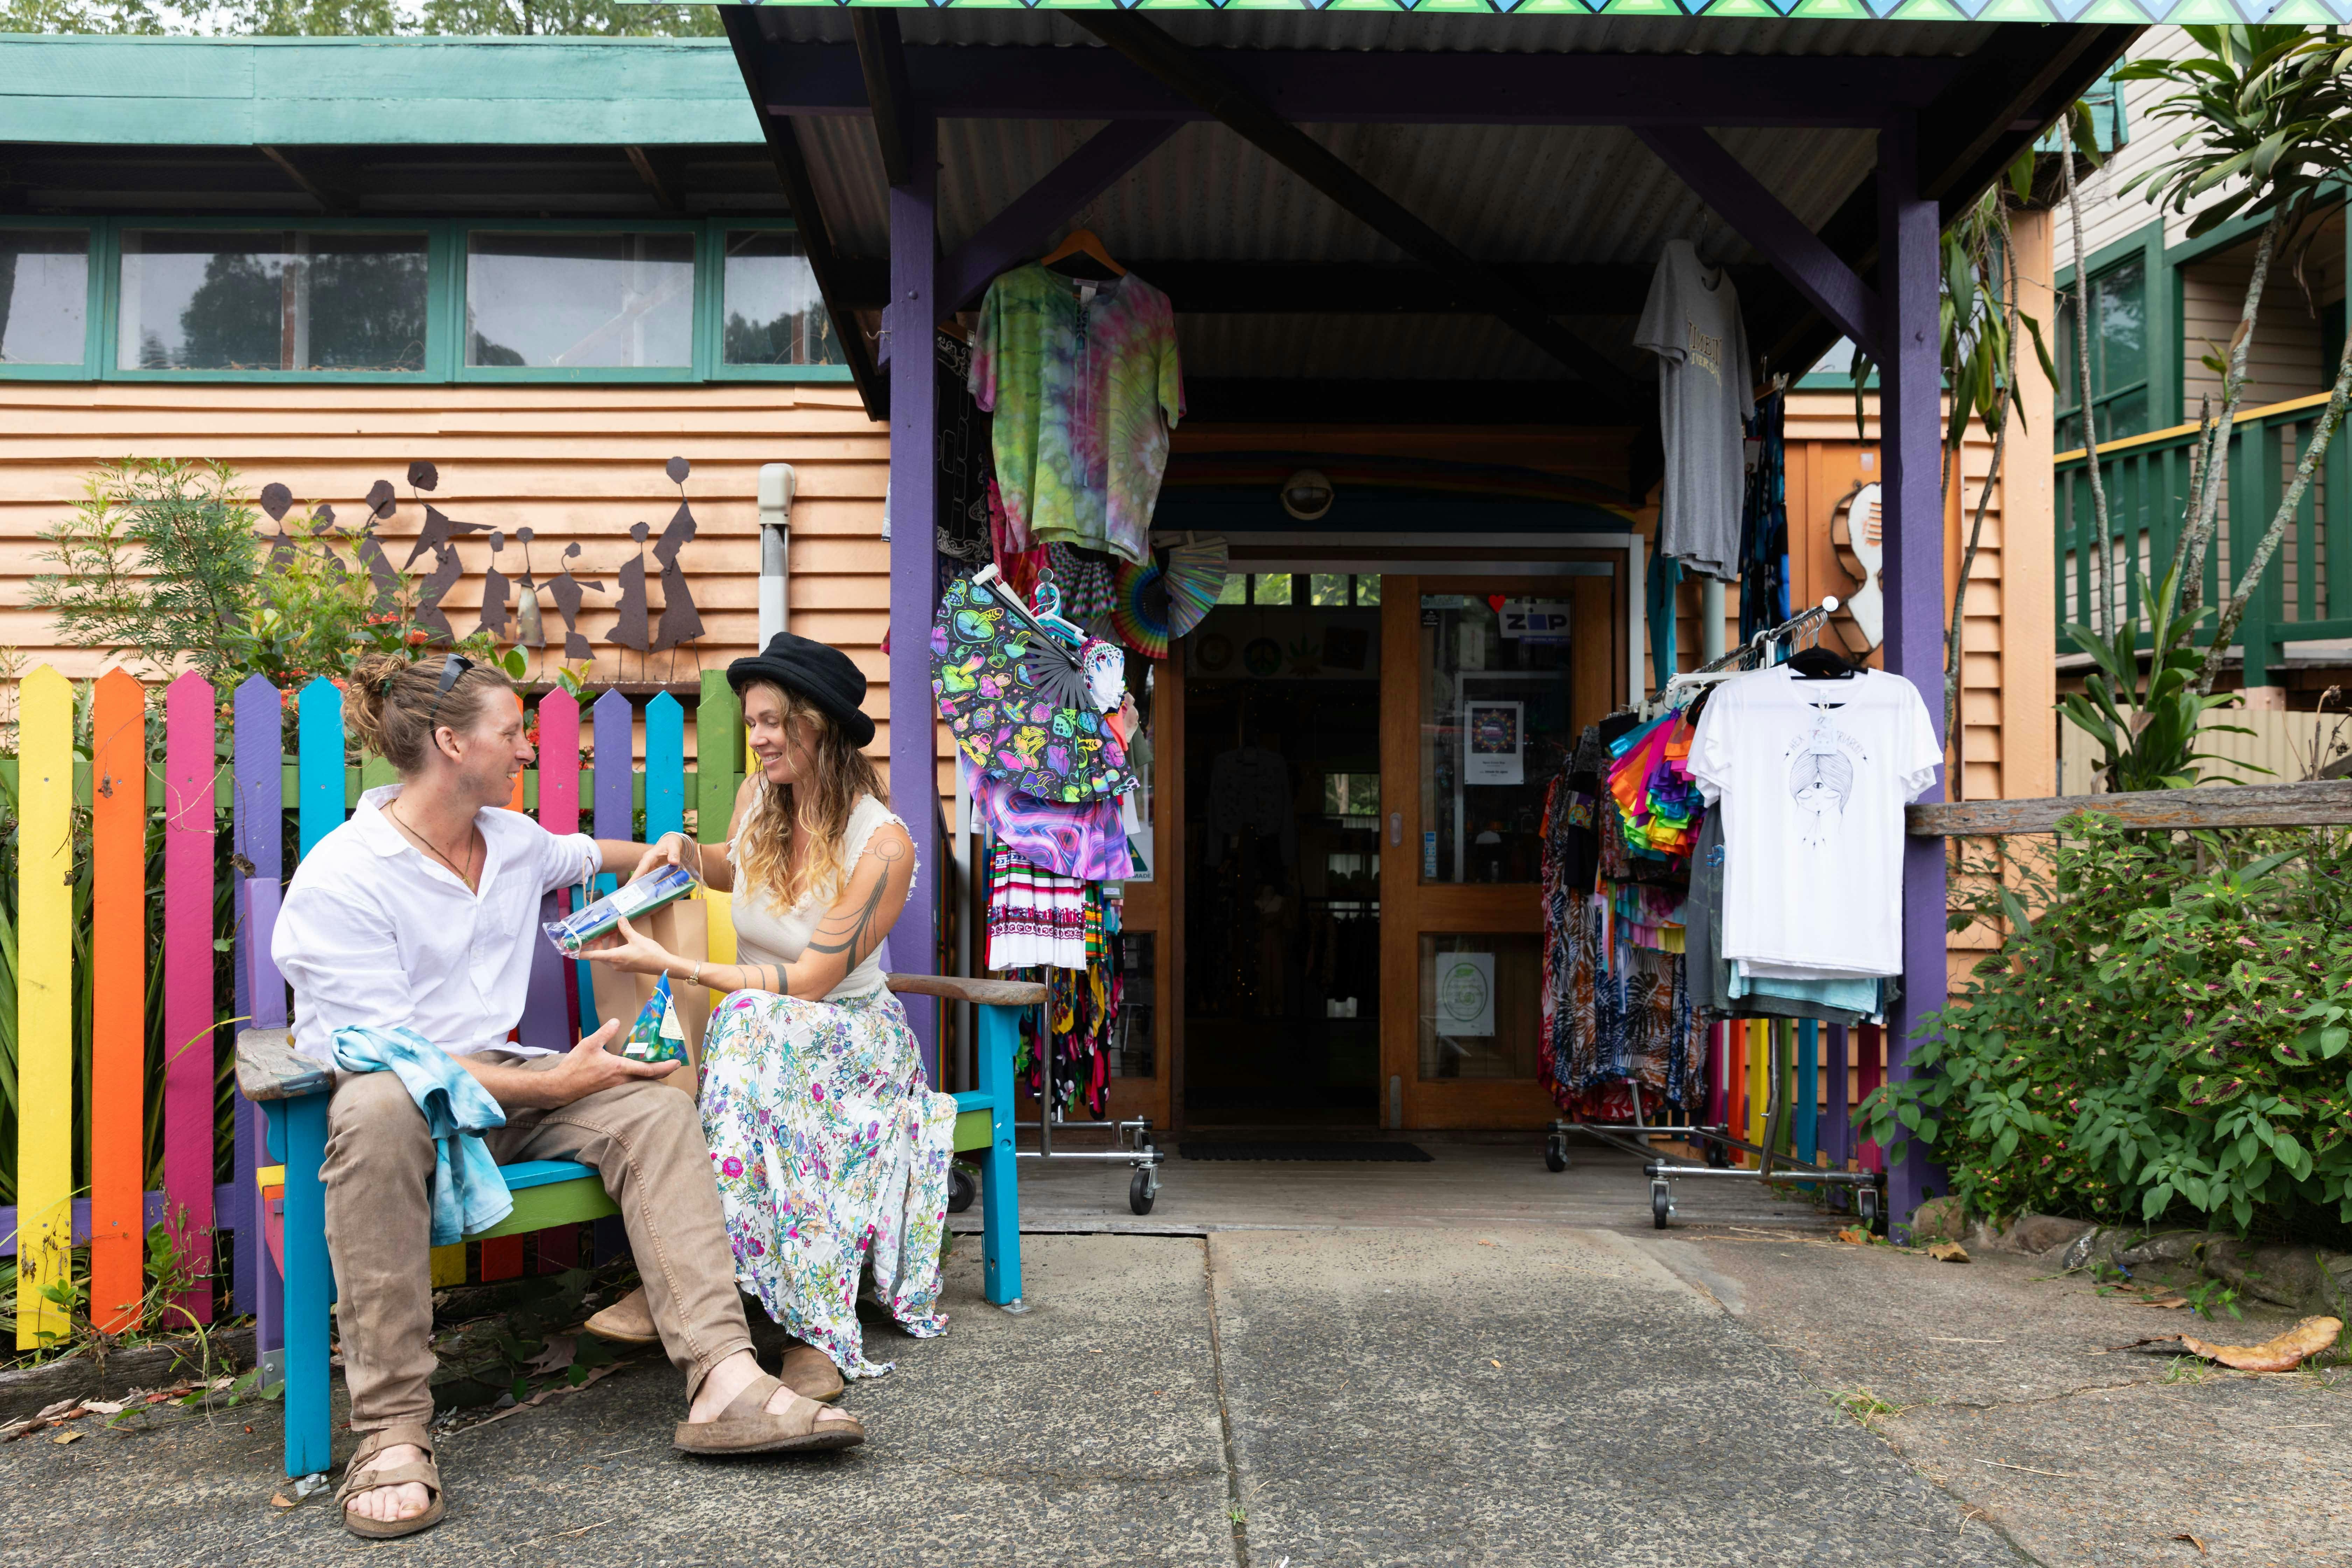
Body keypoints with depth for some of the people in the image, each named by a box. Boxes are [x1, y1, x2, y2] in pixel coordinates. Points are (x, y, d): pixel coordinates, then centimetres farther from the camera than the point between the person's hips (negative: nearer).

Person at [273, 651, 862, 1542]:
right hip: (388, 1093, -6)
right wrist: (552, 1085, -22)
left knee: (653, 1107, -19)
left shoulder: (513, 841, 10)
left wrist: (654, 855, 22)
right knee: (380, 1112, -42)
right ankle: (392, 1435, -40)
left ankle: (724, 1384, -33)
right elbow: (383, 1055, -20)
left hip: (497, 1085, 7)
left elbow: (583, 855, 39)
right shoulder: (338, 881, -13)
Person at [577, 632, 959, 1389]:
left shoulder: (882, 842, -18)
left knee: (758, 1023, -38)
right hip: (763, 1031, 6)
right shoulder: (757, 797, 1)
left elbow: (809, 981, -21)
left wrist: (672, 964, -26)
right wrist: (686, 855, 3)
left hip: (850, 1034, -6)